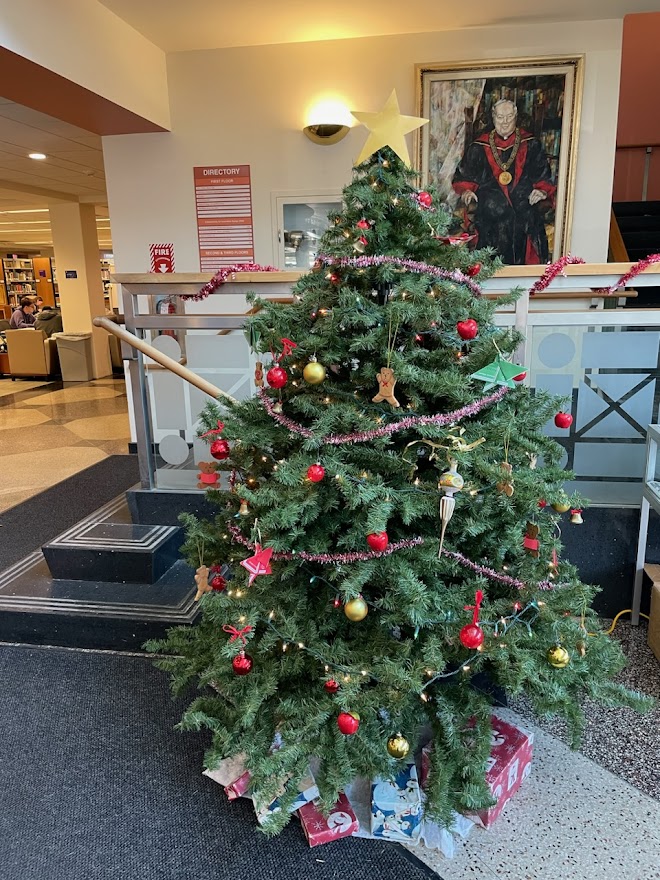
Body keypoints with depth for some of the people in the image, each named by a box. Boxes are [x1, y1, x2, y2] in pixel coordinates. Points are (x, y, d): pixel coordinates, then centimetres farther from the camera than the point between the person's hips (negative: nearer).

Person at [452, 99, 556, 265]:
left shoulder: (530, 145, 12)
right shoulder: (479, 147, 10)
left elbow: (544, 176, 13)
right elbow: (463, 175, 12)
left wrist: (542, 190, -7)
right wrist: (466, 190, -8)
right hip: (491, 216, -1)